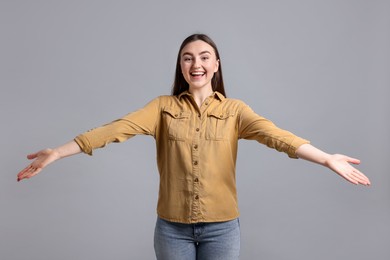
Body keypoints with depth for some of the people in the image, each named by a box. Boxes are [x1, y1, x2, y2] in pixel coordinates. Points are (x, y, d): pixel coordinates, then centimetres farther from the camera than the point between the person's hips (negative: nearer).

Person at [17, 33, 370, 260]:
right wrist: (58, 153, -22)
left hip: (222, 226, 0)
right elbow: (120, 128, -11)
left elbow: (274, 134, -16)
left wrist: (328, 159, -31)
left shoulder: (234, 109, -1)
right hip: (172, 226, 1)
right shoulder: (164, 106, 0)